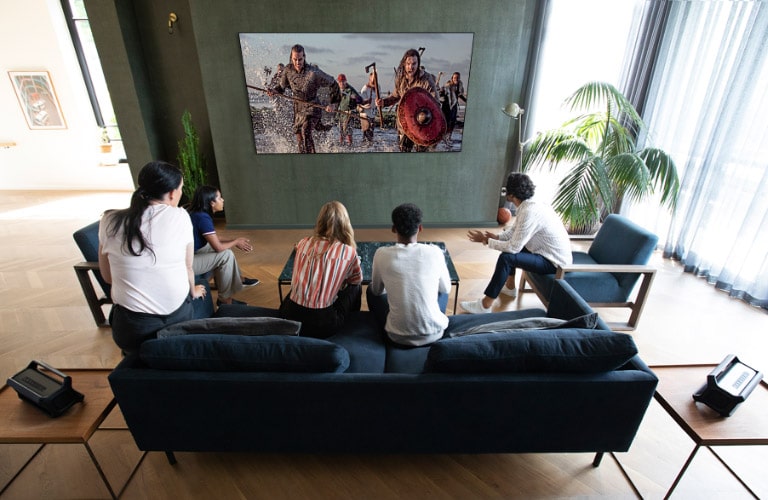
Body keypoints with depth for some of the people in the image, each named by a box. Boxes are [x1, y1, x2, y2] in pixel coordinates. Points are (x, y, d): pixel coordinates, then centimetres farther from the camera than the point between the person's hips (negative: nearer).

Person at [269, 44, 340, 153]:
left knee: (305, 131, -26)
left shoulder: (314, 72, -20)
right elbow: (281, 86, 11)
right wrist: (274, 90, -10)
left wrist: (333, 103, -12)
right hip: (297, 106, 5)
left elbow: (333, 84, -8)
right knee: (299, 137, 9)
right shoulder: (288, 70, -6)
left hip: (312, 106, -5)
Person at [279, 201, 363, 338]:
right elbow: (357, 279, 14)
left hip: (289, 318, 4)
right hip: (321, 324, -3)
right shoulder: (348, 251, -5)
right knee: (355, 288, 17)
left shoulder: (303, 243, 4)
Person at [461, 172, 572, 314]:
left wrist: (486, 240, -17)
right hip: (551, 253, 10)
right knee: (508, 245, 19)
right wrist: (496, 237, -3)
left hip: (554, 261, -10)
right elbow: (515, 231, 15)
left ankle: (485, 305, -18)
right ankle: (510, 287, 29)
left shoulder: (529, 212, -27)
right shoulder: (529, 205, 3)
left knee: (506, 258, -25)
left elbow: (514, 247, -27)